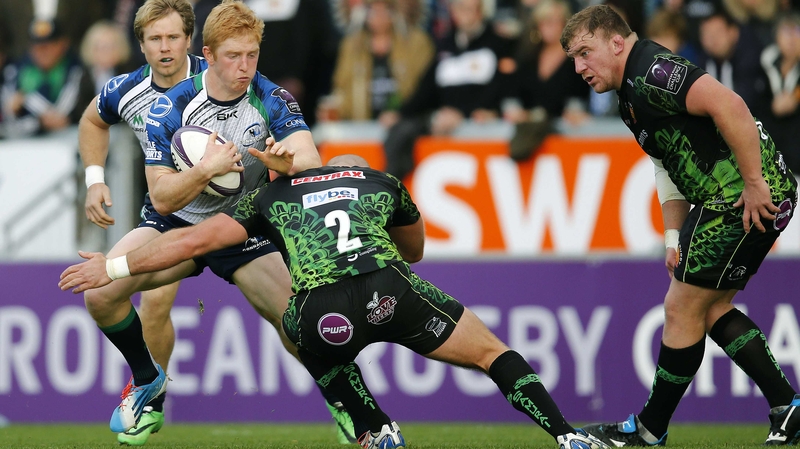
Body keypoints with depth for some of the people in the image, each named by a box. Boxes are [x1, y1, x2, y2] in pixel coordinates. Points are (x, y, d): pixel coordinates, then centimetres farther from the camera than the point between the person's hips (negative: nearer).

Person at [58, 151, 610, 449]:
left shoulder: (274, 195, 29)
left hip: (321, 313, 0)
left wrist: (114, 267, 29)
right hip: (391, 291, 0)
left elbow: (193, 240, 21)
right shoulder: (384, 182, 33)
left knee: (314, 342, 37)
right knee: (494, 352, 18)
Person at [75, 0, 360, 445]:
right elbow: (162, 198, -18)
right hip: (176, 223, 0)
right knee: (99, 293, -21)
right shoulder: (167, 108, -17)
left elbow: (310, 161, -27)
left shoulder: (272, 100, -13)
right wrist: (207, 169, -37)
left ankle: (342, 405, 10)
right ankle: (148, 381, 6)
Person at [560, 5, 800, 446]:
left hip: (753, 198, -11)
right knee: (711, 308, 18)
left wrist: (754, 183, -26)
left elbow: (728, 106, -29)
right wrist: (675, 237, 12)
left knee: (682, 308, 0)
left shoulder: (651, 73, -17)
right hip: (723, 199, 11)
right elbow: (668, 167, 23)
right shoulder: (631, 95, 18)